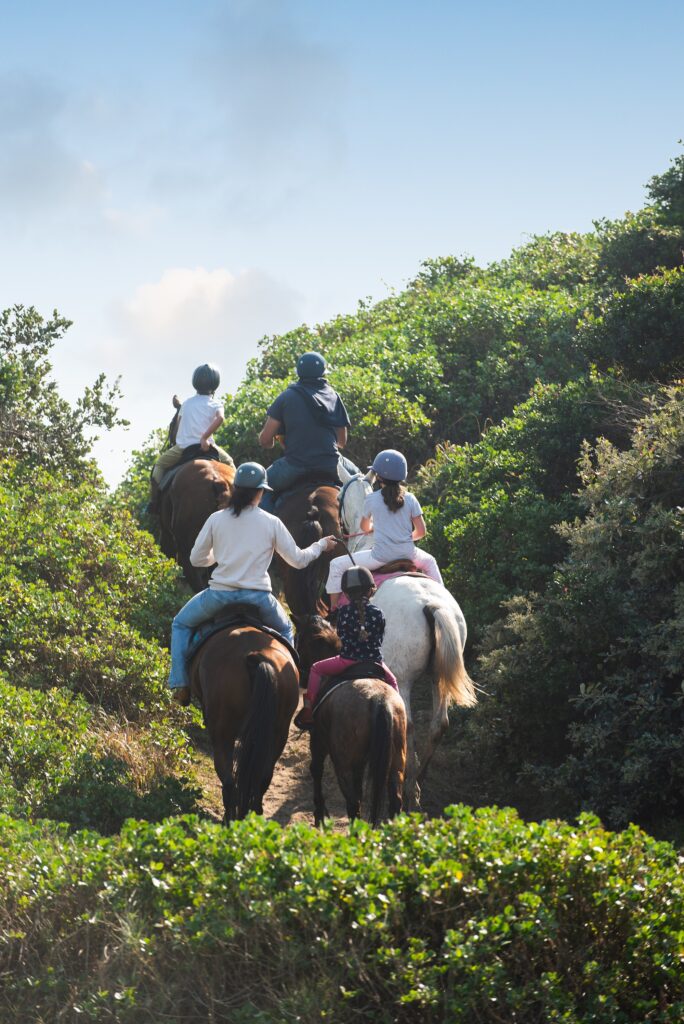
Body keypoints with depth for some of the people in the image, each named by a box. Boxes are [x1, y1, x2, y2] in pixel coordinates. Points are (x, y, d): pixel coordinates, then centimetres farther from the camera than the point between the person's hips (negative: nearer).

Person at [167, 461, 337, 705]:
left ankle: (180, 685, 10)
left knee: (181, 624, 24)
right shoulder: (271, 523, 0)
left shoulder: (216, 519, 0)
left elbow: (196, 559, 7)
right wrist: (321, 545, 26)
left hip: (221, 593, -1)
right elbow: (298, 560, 7)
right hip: (258, 596, 1)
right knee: (285, 631, 32)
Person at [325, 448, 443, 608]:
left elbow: (365, 527, 16)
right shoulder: (410, 499, 2)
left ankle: (333, 609, 5)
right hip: (407, 555, 3)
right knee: (429, 562, 36)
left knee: (336, 565, 9)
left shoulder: (371, 500, -2)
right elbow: (421, 531, 1)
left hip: (380, 556, -3)